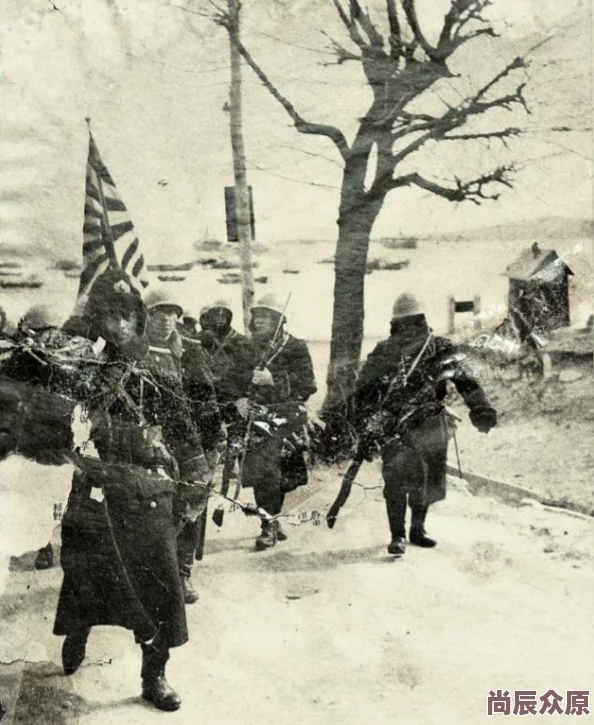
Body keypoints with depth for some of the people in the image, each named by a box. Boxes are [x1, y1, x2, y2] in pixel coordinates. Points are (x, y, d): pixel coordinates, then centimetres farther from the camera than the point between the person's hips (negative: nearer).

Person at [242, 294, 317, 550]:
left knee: (267, 471, -15)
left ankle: (270, 526, -5)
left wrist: (274, 379, -21)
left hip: (285, 418, -5)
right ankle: (273, 522, 20)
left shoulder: (295, 347, -2)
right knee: (266, 473, 4)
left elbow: (307, 384, -12)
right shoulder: (251, 347, 14)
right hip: (257, 418, 5)